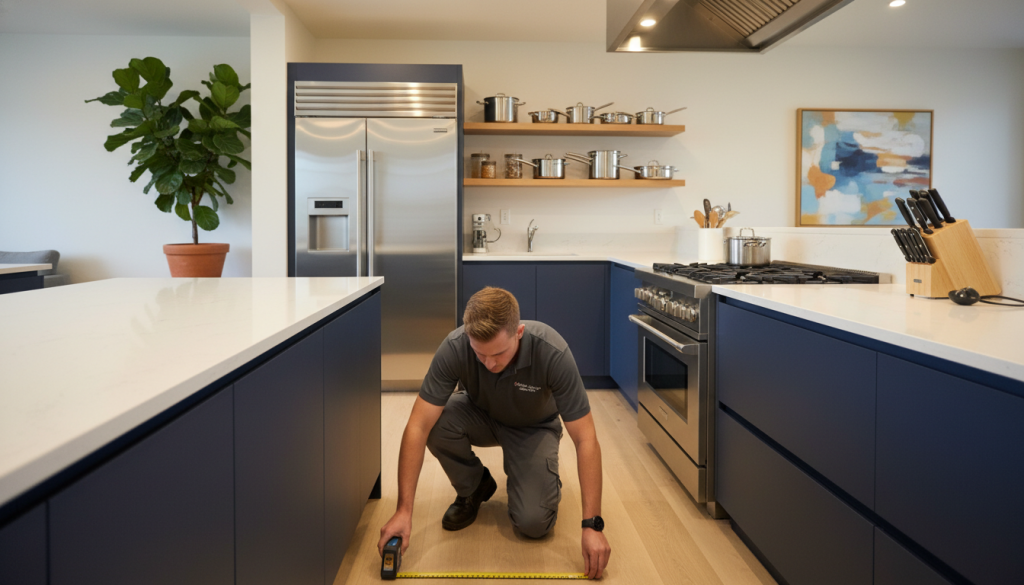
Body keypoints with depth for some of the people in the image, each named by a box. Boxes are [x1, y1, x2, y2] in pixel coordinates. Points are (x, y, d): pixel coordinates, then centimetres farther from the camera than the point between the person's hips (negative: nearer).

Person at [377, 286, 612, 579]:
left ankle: (533, 478, 13)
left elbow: (585, 440, -33)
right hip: (481, 415, 2)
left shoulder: (553, 352, -38)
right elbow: (418, 426, -32)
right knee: (436, 424, -31)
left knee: (533, 522, -22)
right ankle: (473, 488, 0)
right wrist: (404, 510, -35)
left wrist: (592, 524, -36)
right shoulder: (454, 347, -34)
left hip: (533, 427, -2)